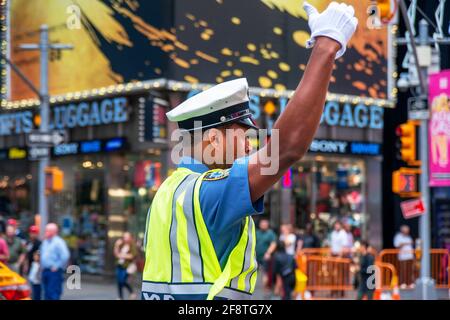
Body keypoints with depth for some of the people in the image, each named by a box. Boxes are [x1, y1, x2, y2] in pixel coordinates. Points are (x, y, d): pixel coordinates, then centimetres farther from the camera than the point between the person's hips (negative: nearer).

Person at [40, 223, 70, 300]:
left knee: (53, 293, -11)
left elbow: (65, 256, -20)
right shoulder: (45, 242, 16)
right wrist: (42, 265, 16)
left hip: (54, 271, -8)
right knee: (46, 293, 10)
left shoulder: (58, 242, -10)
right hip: (45, 271, 8)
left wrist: (56, 266, -17)